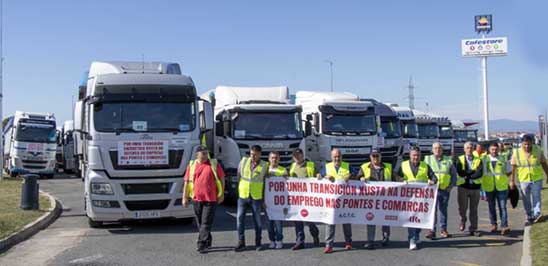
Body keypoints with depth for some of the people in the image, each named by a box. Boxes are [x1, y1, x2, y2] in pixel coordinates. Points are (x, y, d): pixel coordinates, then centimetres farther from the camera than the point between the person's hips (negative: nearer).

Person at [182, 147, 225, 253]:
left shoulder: (214, 164, 1)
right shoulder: (191, 165, 6)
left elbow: (222, 179, 4)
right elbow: (186, 182, 8)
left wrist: (222, 194, 0)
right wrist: (184, 197, 5)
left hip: (211, 199, -3)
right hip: (197, 198, 3)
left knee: (206, 223, -6)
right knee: (200, 223, 12)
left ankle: (201, 245, -5)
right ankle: (207, 242, 28)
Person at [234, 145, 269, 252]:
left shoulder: (264, 165, -3)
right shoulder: (243, 161, 1)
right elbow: (238, 175, 15)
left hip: (256, 197, -2)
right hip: (242, 196, 2)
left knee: (257, 220, 6)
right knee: (240, 218, 0)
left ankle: (258, 243, 17)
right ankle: (241, 243, 7)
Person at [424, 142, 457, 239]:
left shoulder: (448, 160, 10)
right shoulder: (427, 159, 7)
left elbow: (454, 174, 14)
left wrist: (451, 185, 4)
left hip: (445, 189, 2)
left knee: (443, 210, 9)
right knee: (432, 209, -8)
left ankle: (443, 230, 18)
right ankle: (432, 230, -7)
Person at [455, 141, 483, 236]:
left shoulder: (478, 160, 6)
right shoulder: (460, 160, 4)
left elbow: (480, 173, -10)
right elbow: (460, 172, -13)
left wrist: (467, 176, -13)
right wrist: (473, 171, -11)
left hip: (475, 187, 1)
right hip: (463, 187, -1)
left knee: (474, 209, 4)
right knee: (462, 207, -2)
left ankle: (473, 229, 12)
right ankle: (463, 220, 29)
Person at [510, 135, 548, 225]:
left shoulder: (538, 150, -2)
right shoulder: (516, 153, -3)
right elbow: (513, 167, 1)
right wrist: (512, 181, 1)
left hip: (537, 179, -1)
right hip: (523, 180, 1)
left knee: (536, 197, -12)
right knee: (526, 200, 7)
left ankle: (537, 214, -17)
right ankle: (529, 217, 18)